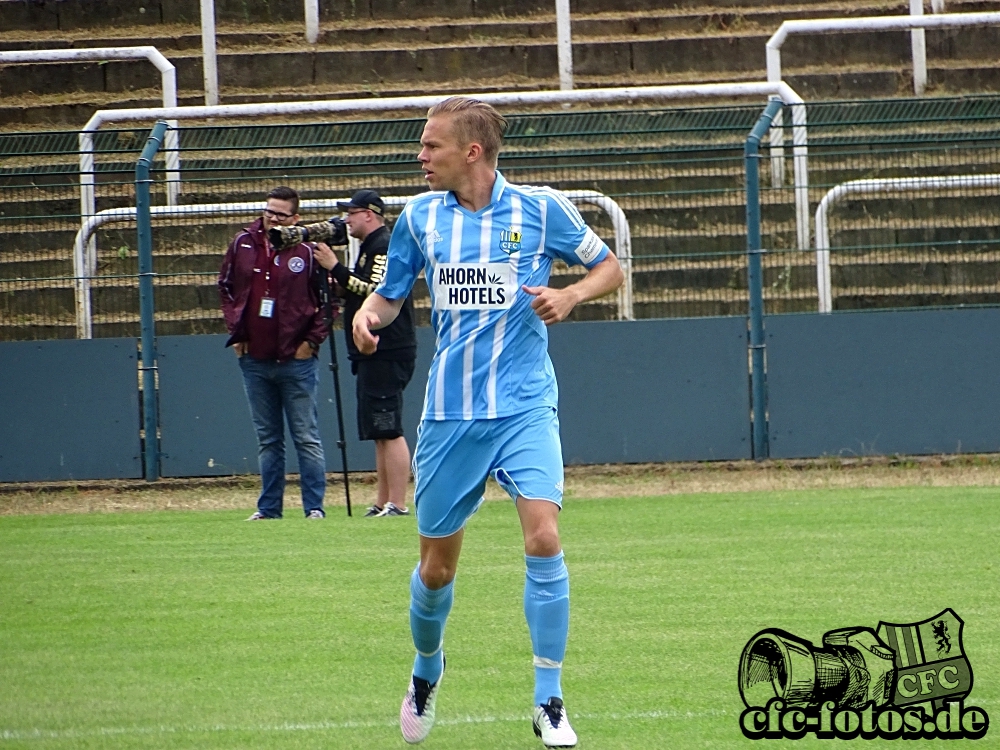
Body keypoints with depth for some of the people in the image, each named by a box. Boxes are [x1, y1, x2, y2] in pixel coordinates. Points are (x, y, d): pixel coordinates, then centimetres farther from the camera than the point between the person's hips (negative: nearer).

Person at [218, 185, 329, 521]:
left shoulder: (308, 251, -7)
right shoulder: (243, 244, 5)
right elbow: (226, 286, 18)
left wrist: (312, 340, -6)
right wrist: (235, 331, 10)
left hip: (296, 361, -5)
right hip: (254, 359, 5)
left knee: (307, 439, -1)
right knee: (267, 440, 11)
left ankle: (314, 506, 0)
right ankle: (269, 507, 15)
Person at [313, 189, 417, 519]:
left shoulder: (384, 247, -11)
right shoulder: (370, 247, 21)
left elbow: (376, 291, -22)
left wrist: (335, 268, -19)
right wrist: (334, 277, 8)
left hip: (387, 353, -11)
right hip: (374, 354, 11)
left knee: (388, 430, -13)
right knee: (380, 433, 12)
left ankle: (397, 504, -15)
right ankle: (382, 504, 14)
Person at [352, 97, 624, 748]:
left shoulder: (541, 209, -2)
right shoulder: (419, 218, 5)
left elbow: (610, 269, 8)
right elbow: (390, 293, 17)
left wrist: (571, 295, -12)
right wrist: (369, 315, -7)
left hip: (524, 406, -3)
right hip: (449, 412, 3)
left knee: (544, 537, -20)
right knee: (437, 566, 8)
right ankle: (427, 669, 38)